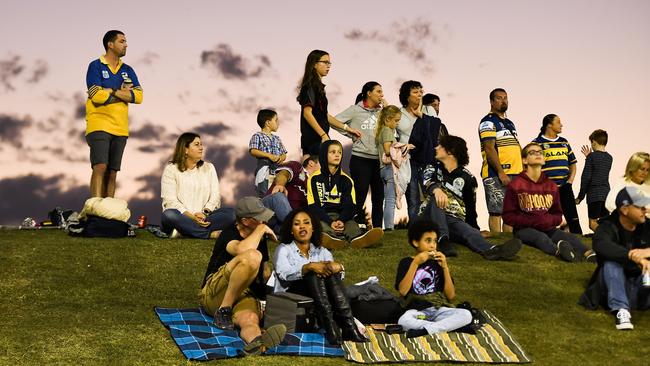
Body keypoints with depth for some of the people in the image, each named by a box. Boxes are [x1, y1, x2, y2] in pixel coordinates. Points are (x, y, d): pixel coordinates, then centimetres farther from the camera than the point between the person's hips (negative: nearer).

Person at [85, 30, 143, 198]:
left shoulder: (128, 70, 16)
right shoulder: (96, 66, 0)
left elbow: (138, 96, 2)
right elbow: (97, 95, -14)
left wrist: (112, 92, -8)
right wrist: (123, 92, -3)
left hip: (120, 128, 6)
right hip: (99, 126, -5)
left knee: (112, 173, 5)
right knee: (100, 167, -19)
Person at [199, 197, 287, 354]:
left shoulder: (260, 238, 17)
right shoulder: (229, 234, -6)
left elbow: (264, 273, 27)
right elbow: (242, 251, -31)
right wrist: (261, 229, -15)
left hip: (245, 296, 5)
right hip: (215, 293, -5)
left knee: (250, 319, -35)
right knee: (252, 256, -31)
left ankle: (255, 342, -74)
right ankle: (223, 310, -27)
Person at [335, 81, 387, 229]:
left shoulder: (381, 111, 11)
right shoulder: (356, 110, -1)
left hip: (378, 160, 5)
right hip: (361, 159, -5)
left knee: (378, 197, 8)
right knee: (360, 197, -2)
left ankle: (377, 229, 15)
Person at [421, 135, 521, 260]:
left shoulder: (467, 178, 8)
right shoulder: (433, 168, 11)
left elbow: (470, 207, 11)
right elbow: (427, 182, -14)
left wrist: (474, 228, 3)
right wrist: (436, 189, -37)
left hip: (454, 220, 0)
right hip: (431, 218, 0)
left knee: (467, 229, -34)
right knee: (436, 199, -32)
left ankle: (490, 250, -66)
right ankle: (443, 241, -52)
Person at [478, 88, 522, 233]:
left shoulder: (510, 123, 22)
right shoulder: (488, 122, -5)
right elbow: (489, 149, -15)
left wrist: (522, 170, 15)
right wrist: (501, 172, -20)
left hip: (515, 174, 9)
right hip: (496, 175, -9)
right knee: (496, 212, -8)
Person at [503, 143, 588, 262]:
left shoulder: (551, 185, 13)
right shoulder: (515, 185, 1)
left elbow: (558, 215, 15)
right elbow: (508, 216, -3)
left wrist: (549, 221, -11)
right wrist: (533, 221, -17)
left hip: (547, 229, 4)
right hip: (524, 229, -4)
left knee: (571, 238, -27)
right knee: (541, 237, -38)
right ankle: (559, 250, -70)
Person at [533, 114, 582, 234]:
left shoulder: (564, 142, 16)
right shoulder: (537, 143, -2)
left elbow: (572, 163, 21)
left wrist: (570, 181, 6)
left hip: (565, 187, 5)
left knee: (573, 218, 1)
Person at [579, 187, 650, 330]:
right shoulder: (608, 226, -11)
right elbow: (600, 245, -35)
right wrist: (633, 256, -48)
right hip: (615, 285, -2)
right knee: (611, 262, -31)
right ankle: (621, 311, -37)